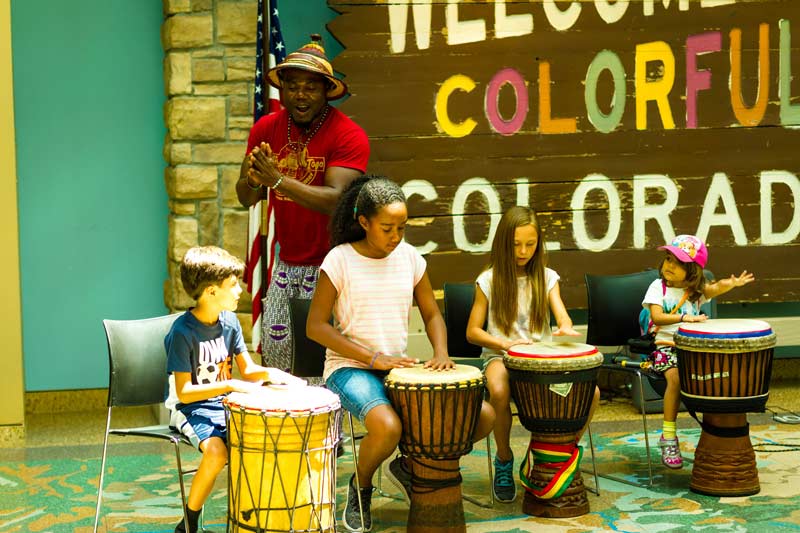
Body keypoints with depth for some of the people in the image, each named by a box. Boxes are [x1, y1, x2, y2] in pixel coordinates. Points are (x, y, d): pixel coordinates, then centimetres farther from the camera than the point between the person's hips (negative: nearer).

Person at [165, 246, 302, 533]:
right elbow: (184, 392, -20)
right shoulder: (183, 332, -18)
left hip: (224, 405, 6)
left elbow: (248, 370, 9)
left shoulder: (230, 322, 2)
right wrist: (229, 385, -29)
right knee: (217, 451, -32)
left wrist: (270, 373, -13)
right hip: (190, 409, -6)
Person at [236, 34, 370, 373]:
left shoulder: (348, 136, -15)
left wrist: (277, 179, -34)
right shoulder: (267, 128, 2)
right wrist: (253, 180, -22)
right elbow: (245, 198, 2)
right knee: (274, 347, 9)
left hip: (329, 264, -5)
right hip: (287, 260, 5)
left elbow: (336, 200, -26)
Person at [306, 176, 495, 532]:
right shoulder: (340, 260, -10)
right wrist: (373, 358, -19)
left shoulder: (410, 258, 4)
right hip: (349, 368, -5)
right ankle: (361, 486, -2)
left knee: (483, 416, -9)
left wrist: (441, 352, -9)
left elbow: (431, 314, 13)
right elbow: (315, 326, -11)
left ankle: (410, 465, 14)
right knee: (387, 427, -38)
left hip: (398, 368, 5)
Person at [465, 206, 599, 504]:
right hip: (501, 356, -2)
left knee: (590, 392, -22)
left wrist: (566, 328, -33)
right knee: (499, 391, -38)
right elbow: (473, 332, 0)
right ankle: (504, 459, -10)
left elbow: (561, 314, -8)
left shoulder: (547, 278, 7)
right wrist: (506, 344, -17)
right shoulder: (489, 280, 0)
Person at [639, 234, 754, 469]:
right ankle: (668, 436, -21)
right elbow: (656, 317, -13)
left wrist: (732, 283, -35)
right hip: (664, 346, -3)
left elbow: (716, 288, -12)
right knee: (676, 377, -30)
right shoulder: (658, 287, 1)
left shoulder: (697, 289, 9)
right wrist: (683, 318, -28)